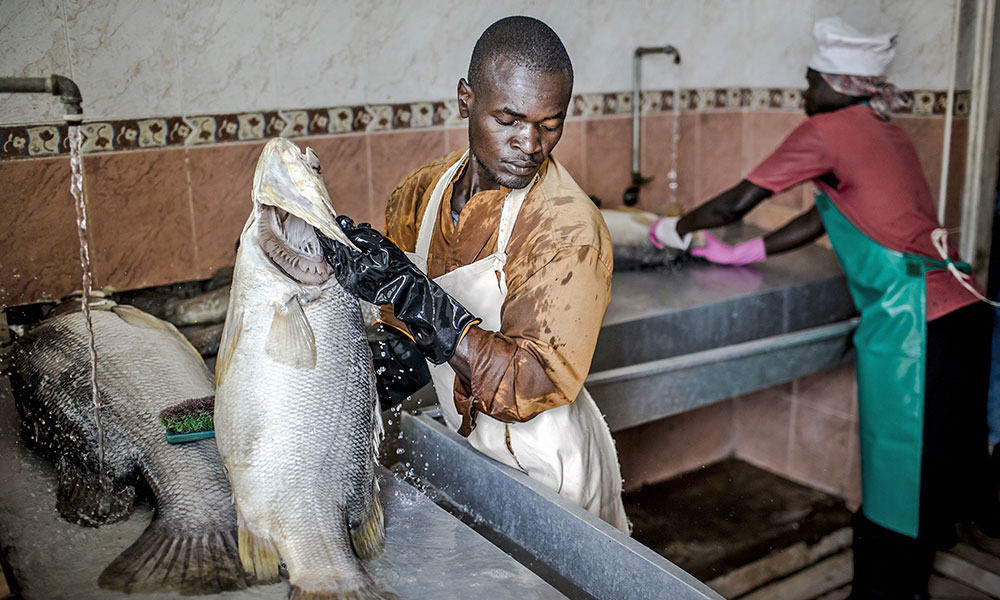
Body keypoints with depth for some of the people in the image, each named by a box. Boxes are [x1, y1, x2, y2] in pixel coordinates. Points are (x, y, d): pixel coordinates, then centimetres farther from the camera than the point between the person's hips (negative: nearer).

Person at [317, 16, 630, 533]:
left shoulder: (571, 229, -24)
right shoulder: (422, 191, -5)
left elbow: (537, 384, -31)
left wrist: (406, 289, -35)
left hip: (547, 470, -5)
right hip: (468, 447, 5)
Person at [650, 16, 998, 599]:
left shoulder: (826, 130, -7)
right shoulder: (886, 132, 18)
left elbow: (734, 204, -2)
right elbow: (824, 218, 21)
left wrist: (675, 229, 15)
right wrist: (740, 254, 23)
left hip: (912, 319, -9)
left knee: (899, 468, 4)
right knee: (938, 456, 20)